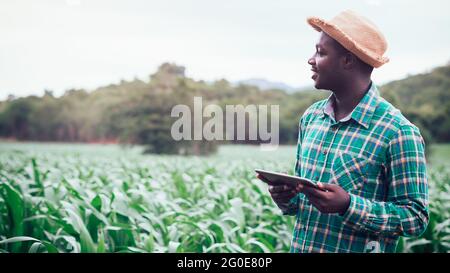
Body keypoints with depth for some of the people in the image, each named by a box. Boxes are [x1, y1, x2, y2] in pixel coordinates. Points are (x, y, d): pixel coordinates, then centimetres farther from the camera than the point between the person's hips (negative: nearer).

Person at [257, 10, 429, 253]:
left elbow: (416, 218, -15)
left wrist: (348, 205, -27)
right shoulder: (310, 117, 3)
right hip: (299, 246, 5)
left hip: (358, 248, -5)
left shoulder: (398, 133, -16)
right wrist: (286, 198, -8)